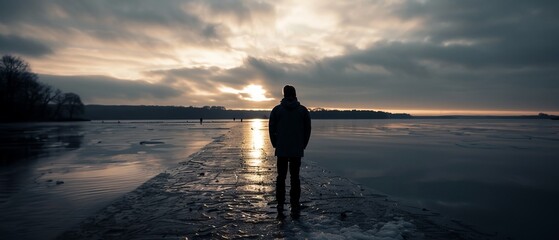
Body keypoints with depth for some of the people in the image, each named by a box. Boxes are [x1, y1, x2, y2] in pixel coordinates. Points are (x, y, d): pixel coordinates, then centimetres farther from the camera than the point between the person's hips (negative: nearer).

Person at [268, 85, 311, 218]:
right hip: (297, 151, 1)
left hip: (281, 150, 0)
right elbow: (307, 130, 2)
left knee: (281, 177, 7)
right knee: (295, 178, 6)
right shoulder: (303, 110, 1)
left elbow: (272, 129, -1)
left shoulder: (277, 110, -1)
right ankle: (295, 208, 7)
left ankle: (280, 208, 7)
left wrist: (276, 145, 10)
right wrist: (303, 146, 12)